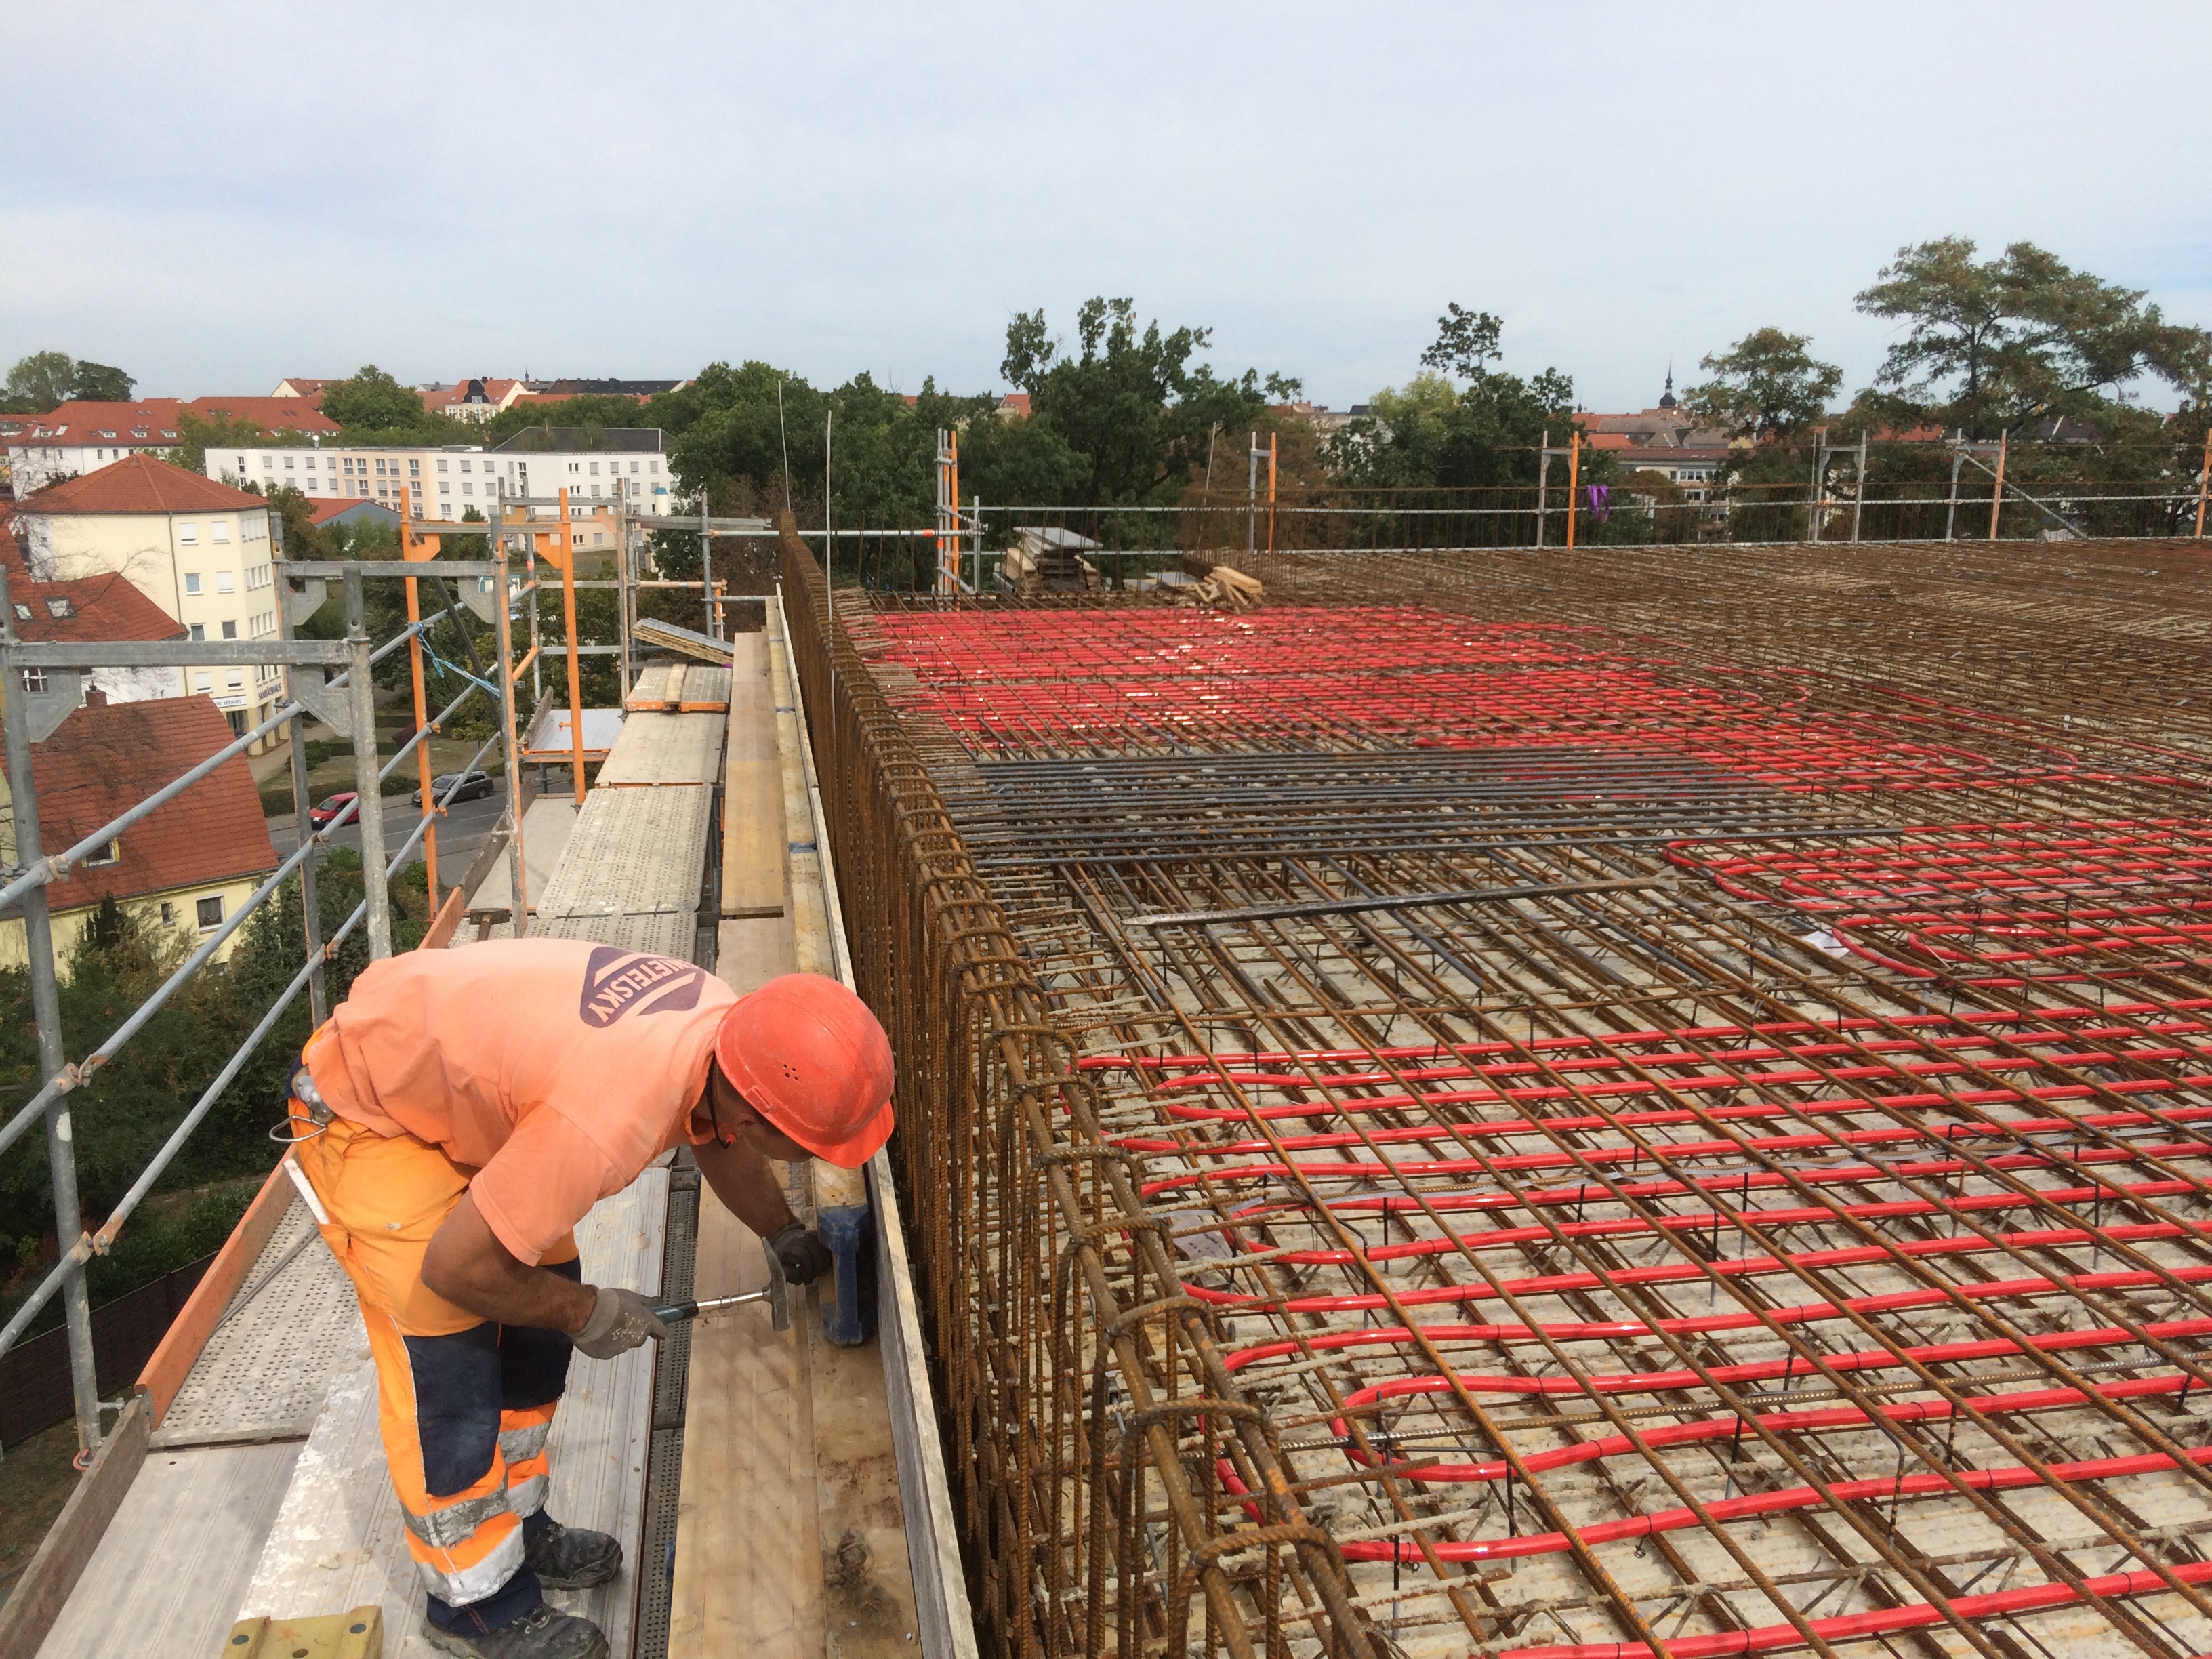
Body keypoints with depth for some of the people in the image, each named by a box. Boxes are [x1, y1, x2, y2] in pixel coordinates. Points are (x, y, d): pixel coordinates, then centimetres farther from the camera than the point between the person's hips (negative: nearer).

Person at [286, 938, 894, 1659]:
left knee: (538, 1320, 13)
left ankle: (513, 1523, 32)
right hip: (363, 1109, -8)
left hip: (439, 1053, 8)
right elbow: (455, 1264, -27)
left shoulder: (730, 1025, -16)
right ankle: (476, 1601, 16)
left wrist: (783, 1233, 10)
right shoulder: (607, 1121, -40)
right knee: (446, 1363, -4)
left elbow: (714, 1135, 9)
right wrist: (588, 1314, -14)